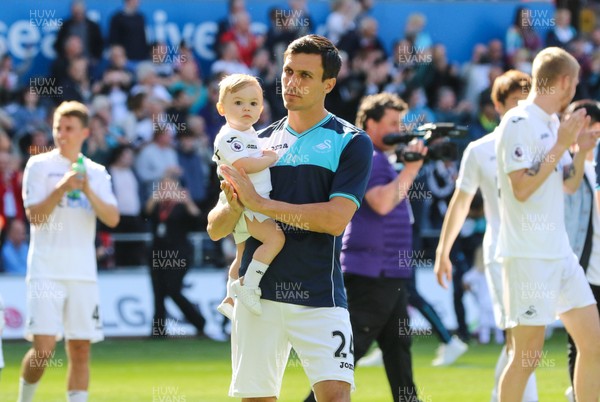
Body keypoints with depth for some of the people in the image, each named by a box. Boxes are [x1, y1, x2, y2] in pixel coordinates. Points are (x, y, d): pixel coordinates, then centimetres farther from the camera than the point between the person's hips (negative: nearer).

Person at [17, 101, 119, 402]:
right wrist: (62, 189, -19)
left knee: (80, 348, 2)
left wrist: (88, 191, -12)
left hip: (83, 272, 4)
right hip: (46, 271, -4)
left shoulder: (97, 173, 11)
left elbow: (112, 219, 1)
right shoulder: (39, 165, 1)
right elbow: (35, 216, -7)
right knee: (44, 348, -11)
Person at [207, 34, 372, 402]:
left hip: (319, 298, -4)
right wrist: (234, 206, -12)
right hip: (258, 295, 4)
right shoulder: (260, 142, 13)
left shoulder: (351, 142, 1)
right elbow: (216, 229, 12)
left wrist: (260, 203, -14)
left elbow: (336, 218, -14)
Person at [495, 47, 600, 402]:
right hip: (528, 255, -9)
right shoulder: (519, 123, -12)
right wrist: (560, 147, -16)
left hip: (560, 252, 9)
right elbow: (521, 188, -19)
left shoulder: (555, 124, 14)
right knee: (528, 356, -6)